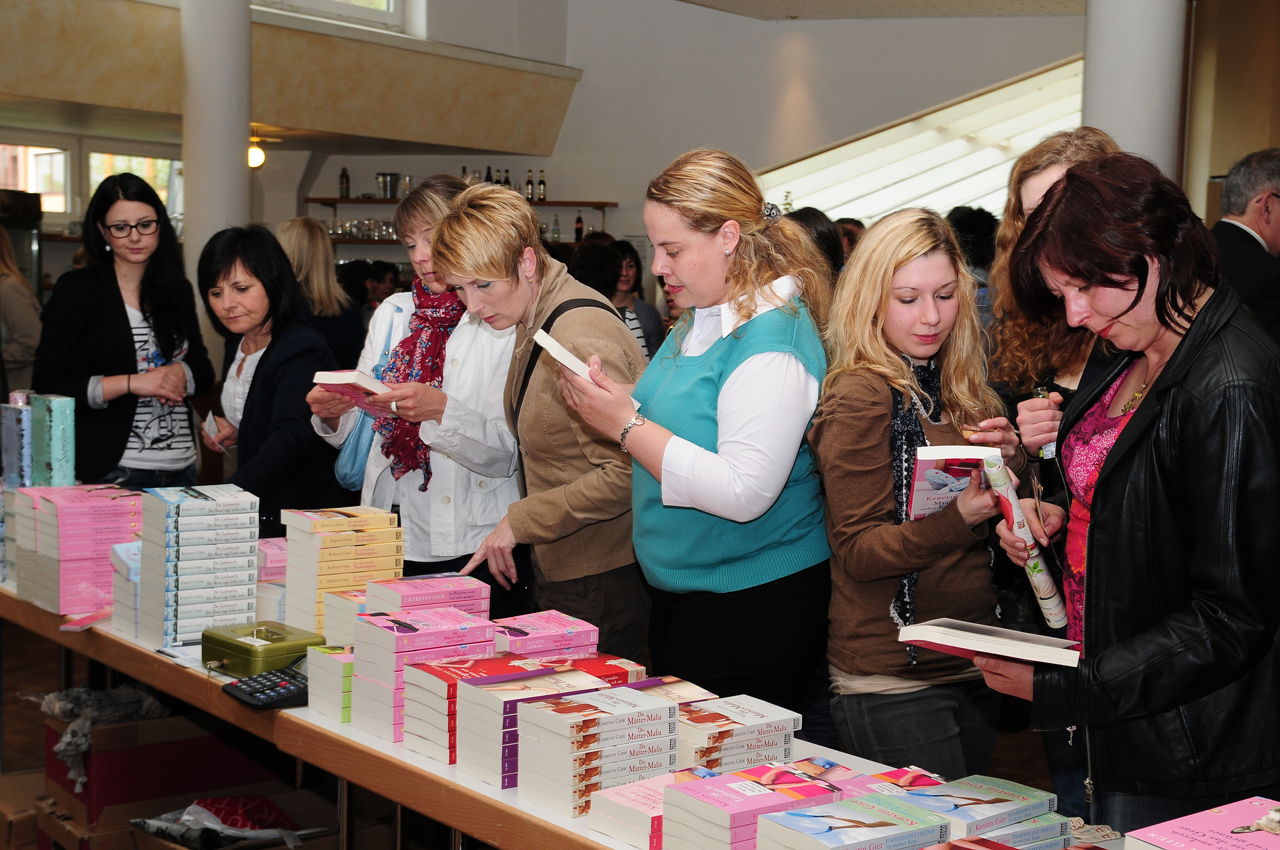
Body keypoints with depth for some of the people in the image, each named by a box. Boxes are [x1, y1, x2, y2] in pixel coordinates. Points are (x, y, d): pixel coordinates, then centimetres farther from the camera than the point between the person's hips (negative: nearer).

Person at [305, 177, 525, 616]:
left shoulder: (505, 324, -4)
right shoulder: (393, 312, 13)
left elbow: (507, 451, -13)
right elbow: (359, 432, 14)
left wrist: (439, 410, -25)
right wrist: (332, 414, -6)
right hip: (387, 538, 5)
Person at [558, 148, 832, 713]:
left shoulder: (774, 338, -19)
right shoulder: (700, 321, 10)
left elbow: (744, 493, -27)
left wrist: (626, 425, -22)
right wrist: (618, 397, 2)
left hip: (752, 608, -9)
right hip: (680, 593, 9)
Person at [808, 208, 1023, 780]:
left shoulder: (958, 390, 11)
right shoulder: (860, 395, -11)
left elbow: (998, 522, 13)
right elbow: (858, 551, -15)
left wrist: (1008, 461, -7)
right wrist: (957, 519, -30)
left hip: (969, 668, 8)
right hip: (892, 681, -8)